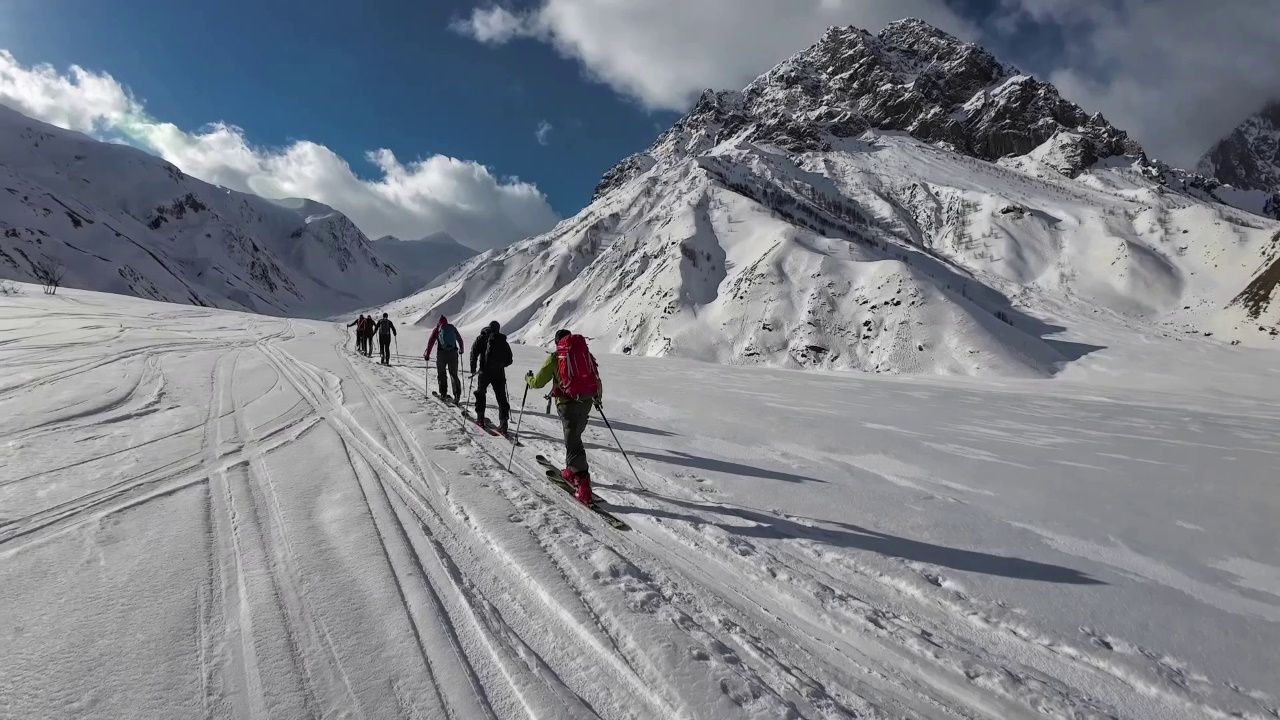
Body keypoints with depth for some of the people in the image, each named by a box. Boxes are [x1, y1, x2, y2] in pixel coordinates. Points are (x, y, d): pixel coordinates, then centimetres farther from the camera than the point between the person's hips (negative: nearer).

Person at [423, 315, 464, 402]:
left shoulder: (437, 329, 7)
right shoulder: (452, 328, 14)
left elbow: (431, 342, 2)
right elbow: (459, 339, 25)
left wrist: (427, 354, 9)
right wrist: (461, 349, 42)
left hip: (442, 353, -2)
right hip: (453, 353, 2)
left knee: (441, 373, 16)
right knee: (454, 374, 7)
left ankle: (443, 393, 14)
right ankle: (457, 394, -7)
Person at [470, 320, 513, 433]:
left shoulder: (482, 338, 5)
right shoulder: (503, 341, 10)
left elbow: (474, 351, -7)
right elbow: (509, 360, 11)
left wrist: (473, 368, -1)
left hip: (485, 372, -1)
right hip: (499, 373, 1)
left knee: (480, 393, 20)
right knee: (501, 397, 3)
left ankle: (480, 417, 19)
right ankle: (503, 422, -8)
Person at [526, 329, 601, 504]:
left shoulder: (555, 357, 3)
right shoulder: (586, 353, 14)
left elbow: (538, 382, 6)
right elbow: (597, 378, 20)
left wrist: (528, 378, 28)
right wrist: (597, 397, 36)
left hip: (568, 402, -5)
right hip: (586, 402, 5)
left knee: (573, 442, -6)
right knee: (575, 436, 24)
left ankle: (582, 485, -15)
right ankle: (572, 471, 36)